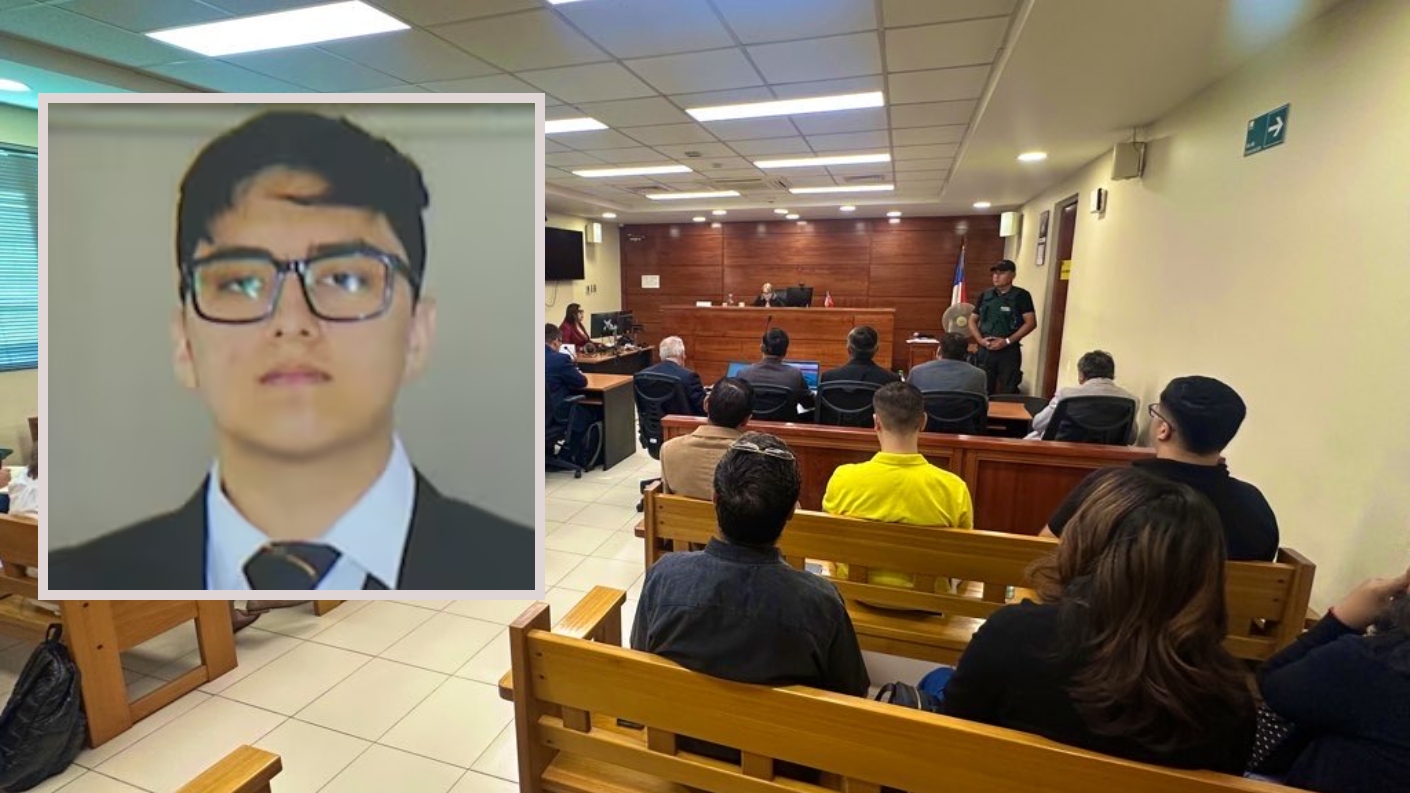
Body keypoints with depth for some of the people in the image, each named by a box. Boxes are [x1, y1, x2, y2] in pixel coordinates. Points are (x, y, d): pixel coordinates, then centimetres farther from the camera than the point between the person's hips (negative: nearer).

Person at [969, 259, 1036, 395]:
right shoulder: (985, 295, 10)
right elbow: (973, 321, 13)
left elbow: (1031, 322, -8)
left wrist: (1007, 341, -15)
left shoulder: (1021, 295, -2)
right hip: (985, 350, 4)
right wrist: (980, 340, -5)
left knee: (1007, 393, -2)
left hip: (1009, 351, -3)